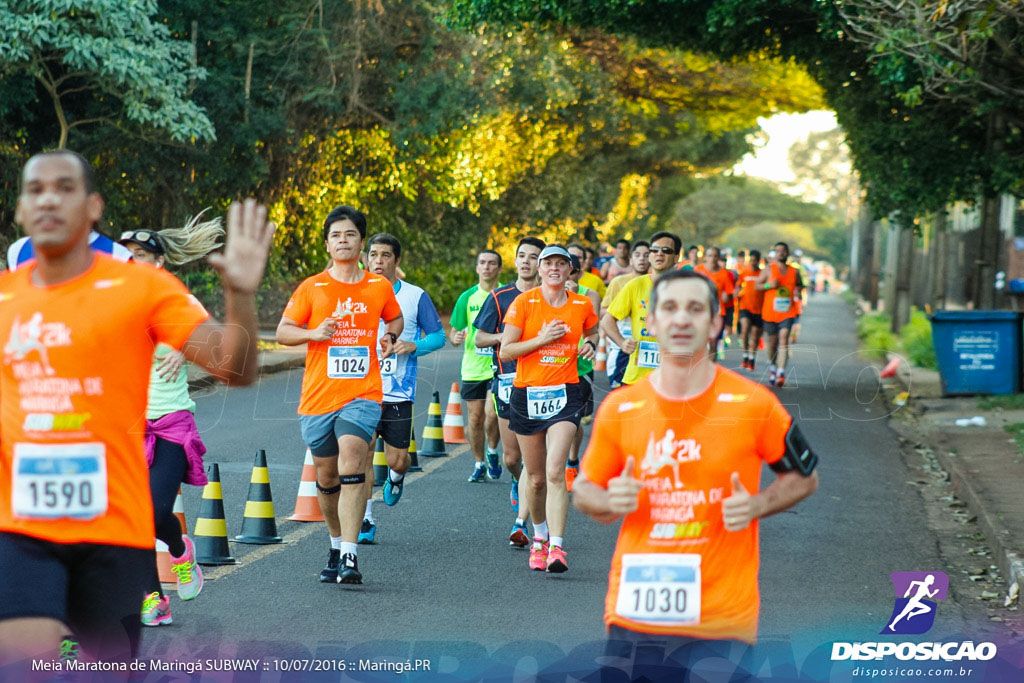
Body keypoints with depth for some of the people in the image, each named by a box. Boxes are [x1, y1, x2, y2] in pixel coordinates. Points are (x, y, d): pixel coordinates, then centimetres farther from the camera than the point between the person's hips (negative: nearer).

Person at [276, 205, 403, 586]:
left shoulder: (380, 287, 7)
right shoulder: (311, 288, 4)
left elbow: (394, 318, 27)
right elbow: (282, 332, 6)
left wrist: (390, 337, 5)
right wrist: (313, 333, -14)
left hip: (363, 393, -1)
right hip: (318, 396, 2)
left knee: (351, 458, -22)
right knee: (326, 473, 9)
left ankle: (350, 556, -25)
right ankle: (337, 544, 33)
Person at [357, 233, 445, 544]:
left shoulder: (415, 296, 1)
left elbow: (438, 335, 5)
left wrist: (414, 346, -13)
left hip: (399, 392, -1)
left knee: (397, 458, 1)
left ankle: (396, 477, 40)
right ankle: (366, 522, 3)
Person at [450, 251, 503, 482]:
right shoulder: (467, 297, 5)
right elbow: (454, 331, 9)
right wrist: (456, 337, -13)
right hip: (472, 367, 2)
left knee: (492, 414, -14)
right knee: (475, 417, 5)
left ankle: (492, 452, 14)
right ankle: (479, 464, 20)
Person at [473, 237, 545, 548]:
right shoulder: (499, 297, 6)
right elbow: (479, 337, 8)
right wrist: (506, 336, -10)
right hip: (508, 380, 1)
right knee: (511, 457, 8)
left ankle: (521, 522, -11)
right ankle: (518, 482, 44)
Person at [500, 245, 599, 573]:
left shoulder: (582, 305, 4)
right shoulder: (524, 302, -3)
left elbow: (592, 331, 27)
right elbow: (505, 350, -4)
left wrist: (590, 345, 5)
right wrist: (541, 339, -16)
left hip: (565, 393, 0)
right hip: (527, 393, 0)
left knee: (555, 472, -18)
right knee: (536, 477, 10)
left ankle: (556, 547, -22)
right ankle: (540, 535, 35)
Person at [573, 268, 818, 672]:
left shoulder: (753, 404, -3)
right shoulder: (619, 409, 1)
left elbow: (804, 477, 10)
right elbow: (584, 491, 13)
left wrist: (757, 505, -9)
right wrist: (611, 501, -10)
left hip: (720, 621, -2)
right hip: (633, 613, 2)